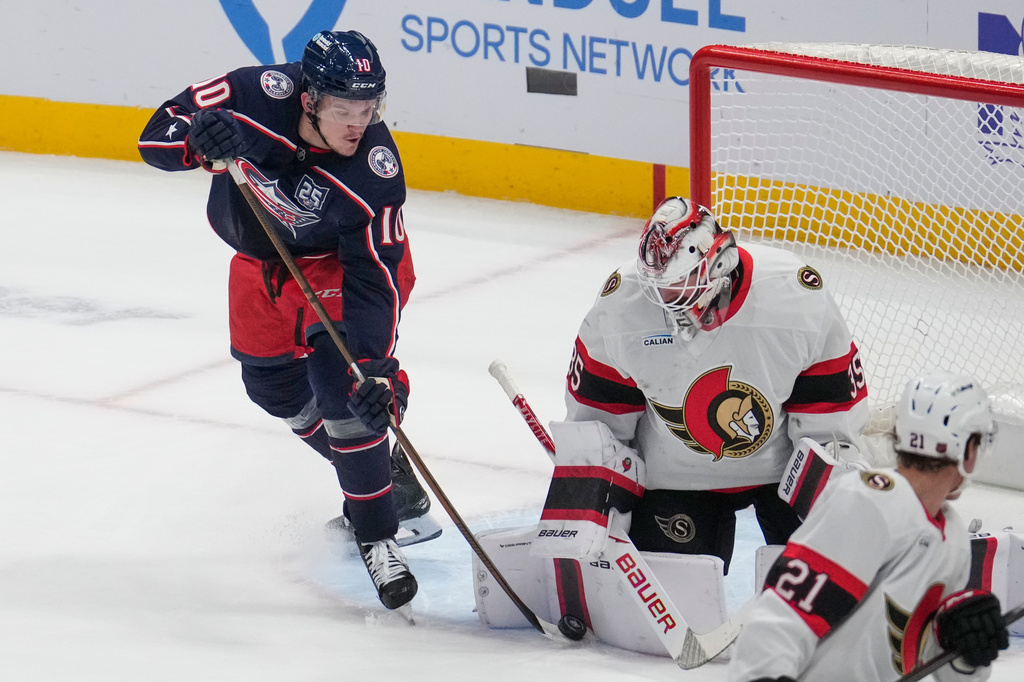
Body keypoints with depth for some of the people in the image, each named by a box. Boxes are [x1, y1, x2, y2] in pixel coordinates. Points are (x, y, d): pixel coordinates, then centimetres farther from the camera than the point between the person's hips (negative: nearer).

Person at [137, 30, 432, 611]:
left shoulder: (374, 173, -35)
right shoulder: (260, 97, -32)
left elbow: (373, 279, -33)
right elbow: (158, 134, -24)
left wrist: (375, 366, -44)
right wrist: (200, 140, -47)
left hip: (338, 259, -4)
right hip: (261, 253, 4)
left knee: (341, 379, -24)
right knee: (276, 387, 13)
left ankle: (378, 535, -13)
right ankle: (378, 470, 38)